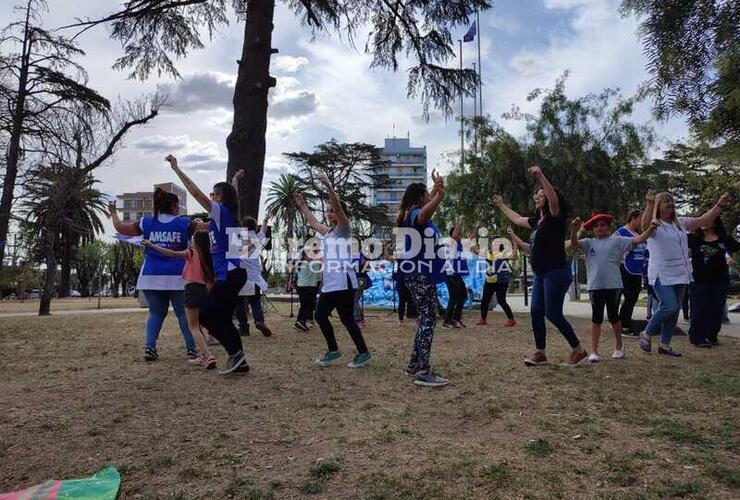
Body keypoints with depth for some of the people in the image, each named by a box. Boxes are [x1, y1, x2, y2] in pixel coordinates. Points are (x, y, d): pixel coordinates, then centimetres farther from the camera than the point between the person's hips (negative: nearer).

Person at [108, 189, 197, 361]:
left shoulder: (146, 223, 7)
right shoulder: (184, 223, 1)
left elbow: (121, 227, 16)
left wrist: (113, 213, 35)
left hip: (151, 277, 3)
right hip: (177, 277, -3)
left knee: (156, 313, 14)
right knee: (183, 313, 4)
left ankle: (149, 347, 4)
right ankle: (192, 350, 2)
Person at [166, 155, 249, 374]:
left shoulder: (221, 210, -7)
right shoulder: (229, 212, 15)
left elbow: (195, 192, -12)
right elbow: (232, 193, 37)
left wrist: (176, 169, -7)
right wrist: (236, 179, 55)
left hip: (229, 274, -9)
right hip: (232, 273, 9)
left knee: (206, 315, -7)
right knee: (223, 319, 10)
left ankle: (235, 352, -5)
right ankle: (240, 362, 11)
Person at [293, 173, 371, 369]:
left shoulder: (343, 229, -5)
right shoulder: (328, 231, 18)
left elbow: (338, 208, -21)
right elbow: (313, 222, 34)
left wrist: (329, 187, -31)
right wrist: (302, 205, 36)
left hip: (343, 283, -9)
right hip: (329, 284, 9)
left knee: (346, 319, -5)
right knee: (320, 316, 10)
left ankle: (363, 353, 8)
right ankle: (333, 352, 21)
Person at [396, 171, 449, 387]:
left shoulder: (414, 212, 16)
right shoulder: (415, 212, -13)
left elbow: (428, 205, 40)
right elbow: (424, 215, -40)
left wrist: (436, 189, 47)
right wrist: (439, 195, -54)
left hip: (420, 273, 11)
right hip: (419, 273, -11)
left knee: (426, 318, 14)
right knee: (428, 318, -11)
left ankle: (415, 365, 20)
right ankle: (423, 371, -11)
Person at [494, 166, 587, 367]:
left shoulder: (555, 218, -10)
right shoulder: (537, 220, 15)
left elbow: (554, 200, -31)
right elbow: (517, 219, 32)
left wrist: (541, 177, -40)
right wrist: (501, 204, 39)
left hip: (556, 273, -9)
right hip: (541, 274, 9)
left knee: (553, 314, -7)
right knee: (536, 312, 7)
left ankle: (578, 350, 9)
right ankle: (540, 353, 17)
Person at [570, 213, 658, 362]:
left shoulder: (617, 240, 5)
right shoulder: (589, 243, 7)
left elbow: (637, 240, -3)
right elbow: (573, 244, -9)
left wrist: (650, 229, -20)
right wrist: (574, 229, -26)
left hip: (613, 286, -1)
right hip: (595, 286, 1)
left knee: (613, 317, 10)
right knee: (596, 319, 6)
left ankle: (619, 346, 33)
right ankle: (594, 351, 11)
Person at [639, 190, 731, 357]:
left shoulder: (680, 222, 13)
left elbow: (703, 220, 15)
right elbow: (645, 224, -31)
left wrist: (719, 204, 7)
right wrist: (649, 204, -46)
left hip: (680, 275, 7)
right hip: (662, 275, -7)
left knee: (675, 310, 9)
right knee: (670, 307, -18)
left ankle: (665, 345, 19)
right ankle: (647, 334, 3)